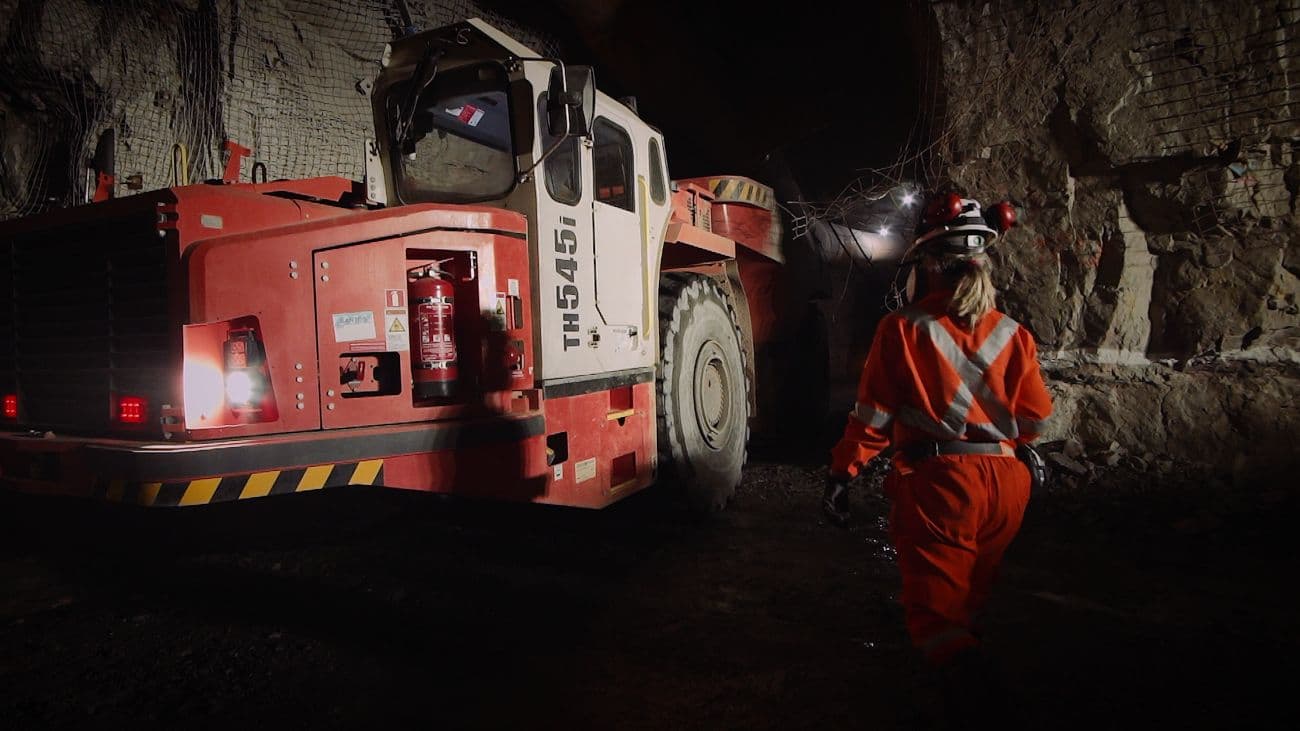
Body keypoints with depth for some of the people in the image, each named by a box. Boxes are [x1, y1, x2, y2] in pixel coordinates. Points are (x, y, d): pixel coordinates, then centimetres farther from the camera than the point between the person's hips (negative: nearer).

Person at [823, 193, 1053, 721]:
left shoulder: (903, 329, -11)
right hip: (1004, 482, 4)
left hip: (937, 481, -4)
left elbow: (872, 415, -10)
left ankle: (955, 658, -19)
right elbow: (1034, 420, 8)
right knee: (973, 592, 26)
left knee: (935, 598, 3)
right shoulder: (1013, 335, 0)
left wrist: (842, 472, 0)